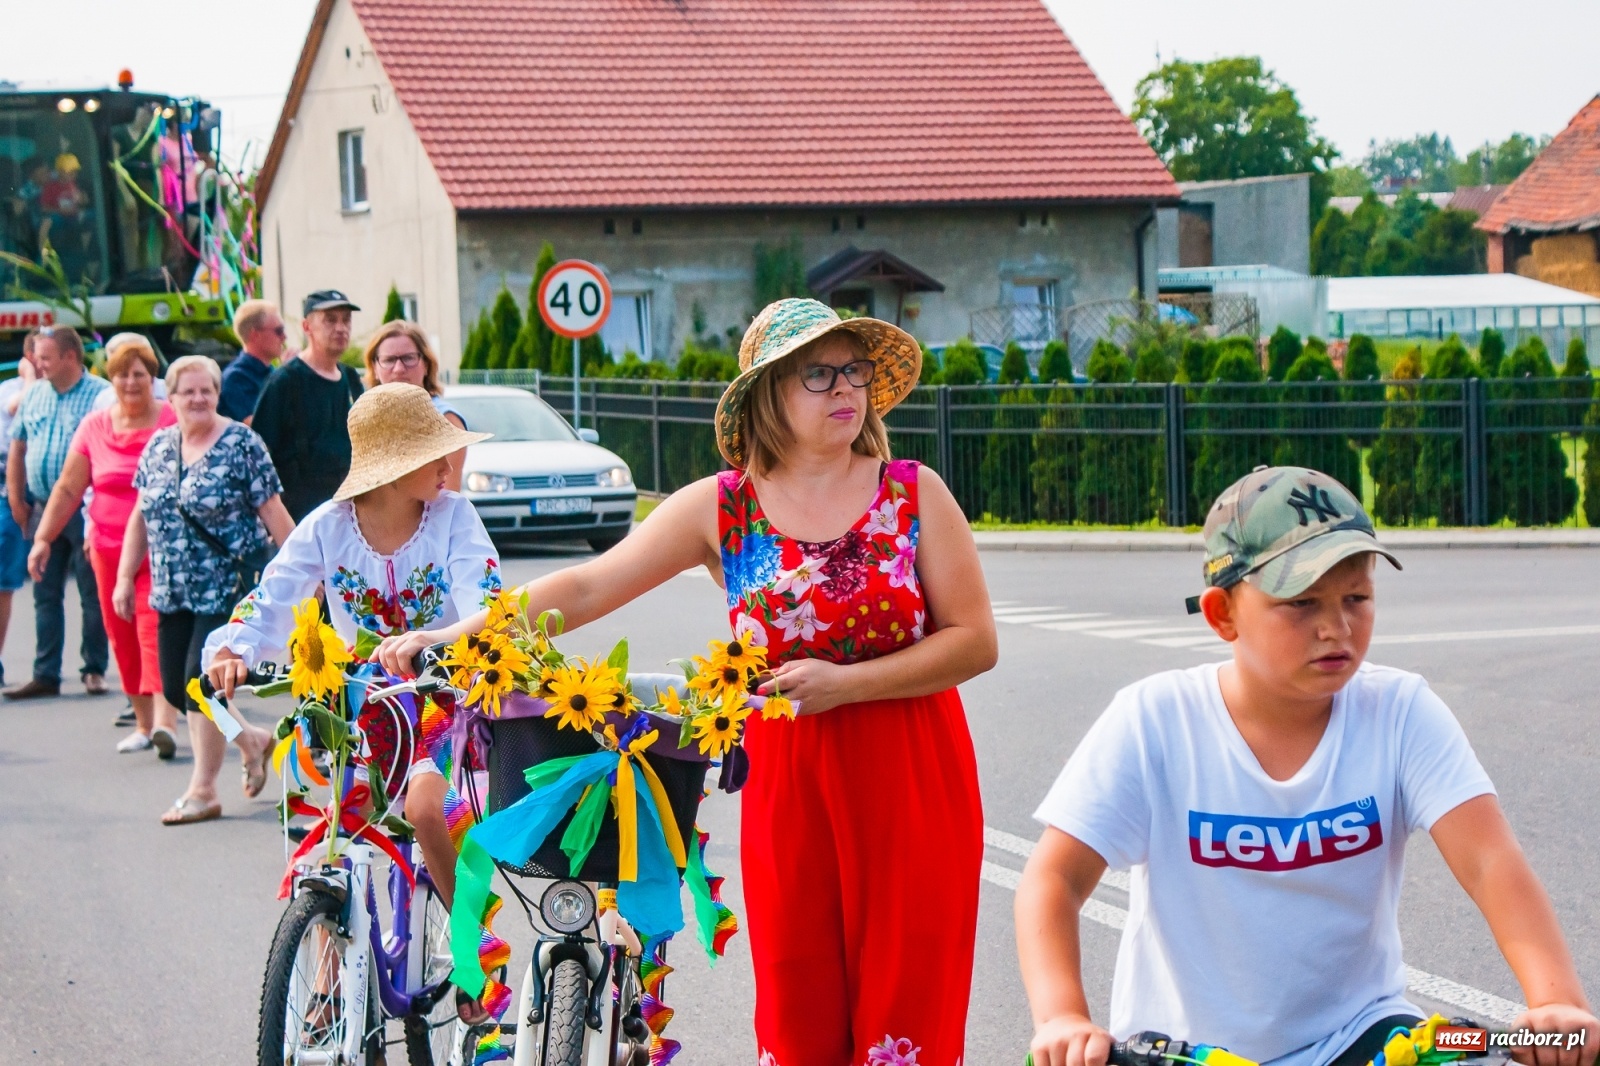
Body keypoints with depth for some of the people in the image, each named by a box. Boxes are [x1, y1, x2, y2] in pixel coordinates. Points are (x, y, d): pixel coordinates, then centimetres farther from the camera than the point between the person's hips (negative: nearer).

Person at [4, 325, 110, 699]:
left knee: (92, 594, 2)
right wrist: (16, 499, 10)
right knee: (45, 594, 7)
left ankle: (95, 669, 11)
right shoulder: (34, 395, 11)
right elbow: (17, 448, 17)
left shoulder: (101, 395, -7)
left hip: (85, 510, -6)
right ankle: (46, 675, 11)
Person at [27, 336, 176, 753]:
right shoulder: (94, 426, 7)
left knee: (155, 629, -16)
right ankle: (144, 722, 16)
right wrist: (43, 538, 7)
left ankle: (166, 721, -25)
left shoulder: (174, 423, -1)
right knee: (122, 636, 6)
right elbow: (68, 488, 12)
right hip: (109, 547, 4)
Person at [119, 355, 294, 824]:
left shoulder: (241, 445, -7)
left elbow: (274, 513, -8)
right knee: (174, 688, 6)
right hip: (172, 593, 6)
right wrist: (125, 577, 12)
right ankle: (253, 740, 29)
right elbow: (141, 517, 15)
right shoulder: (158, 447, 10)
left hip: (227, 588, -6)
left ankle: (203, 791, 4)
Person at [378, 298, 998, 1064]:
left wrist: (841, 683, -14)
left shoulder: (914, 493, -1)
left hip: (911, 780, -1)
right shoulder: (721, 508, 1)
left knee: (908, 1002, -2)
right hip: (786, 780, 1)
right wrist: (449, 638, -9)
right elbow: (585, 588, -1)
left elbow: (974, 639, -4)